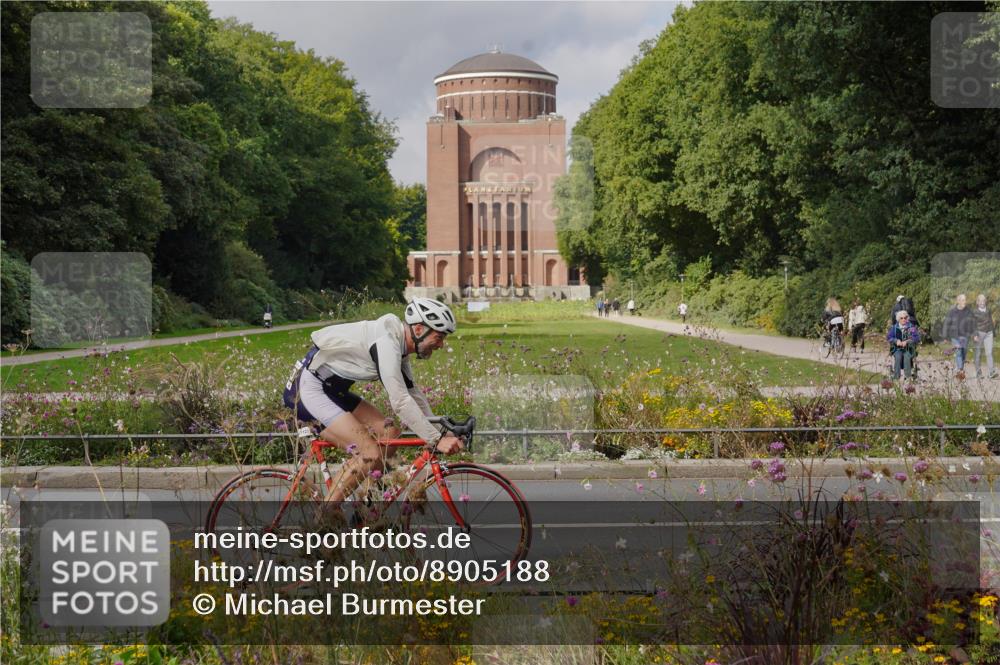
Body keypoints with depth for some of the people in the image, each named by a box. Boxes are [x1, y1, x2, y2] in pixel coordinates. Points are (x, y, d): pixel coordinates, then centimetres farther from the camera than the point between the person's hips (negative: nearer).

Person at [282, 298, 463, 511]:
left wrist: (440, 431, 4)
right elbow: (400, 402, -30)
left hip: (331, 389, 10)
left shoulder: (399, 344, 6)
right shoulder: (385, 342, -25)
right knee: (372, 453, -18)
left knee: (388, 432, 0)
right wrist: (437, 440, -29)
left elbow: (413, 394, 12)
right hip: (308, 388, -10)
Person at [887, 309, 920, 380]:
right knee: (898, 356, -32)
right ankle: (896, 377, -33)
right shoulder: (894, 327, 7)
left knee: (907, 356, -33)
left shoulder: (911, 327, 3)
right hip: (897, 349, 1)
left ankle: (908, 376, -33)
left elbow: (917, 338, -7)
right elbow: (889, 337, 2)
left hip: (908, 348, -1)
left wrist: (907, 342, -21)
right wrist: (896, 341, -18)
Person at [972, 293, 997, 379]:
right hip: (979, 333, -2)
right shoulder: (975, 312, -2)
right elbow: (973, 324, -7)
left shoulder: (989, 311, 10)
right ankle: (978, 373, 12)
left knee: (989, 352, -11)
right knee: (978, 354, 4)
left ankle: (991, 372, -19)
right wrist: (975, 335, -18)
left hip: (988, 333, 2)